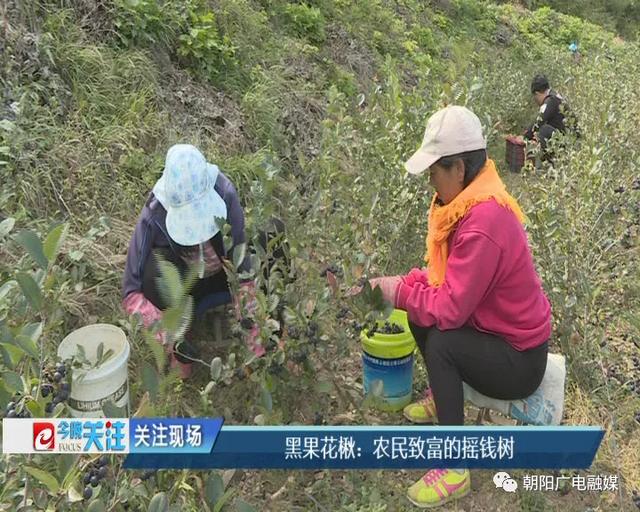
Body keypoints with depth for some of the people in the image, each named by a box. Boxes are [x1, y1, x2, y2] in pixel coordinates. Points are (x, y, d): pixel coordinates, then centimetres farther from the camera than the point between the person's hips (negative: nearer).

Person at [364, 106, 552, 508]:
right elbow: (448, 276, 6)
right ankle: (441, 398, 29)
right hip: (495, 326, 9)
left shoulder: (483, 224, -32)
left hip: (519, 358, -9)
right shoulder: (470, 202, -2)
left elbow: (451, 309, -30)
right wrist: (403, 283, -6)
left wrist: (399, 292, -17)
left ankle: (455, 470, -14)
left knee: (441, 341, -27)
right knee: (420, 314, 5)